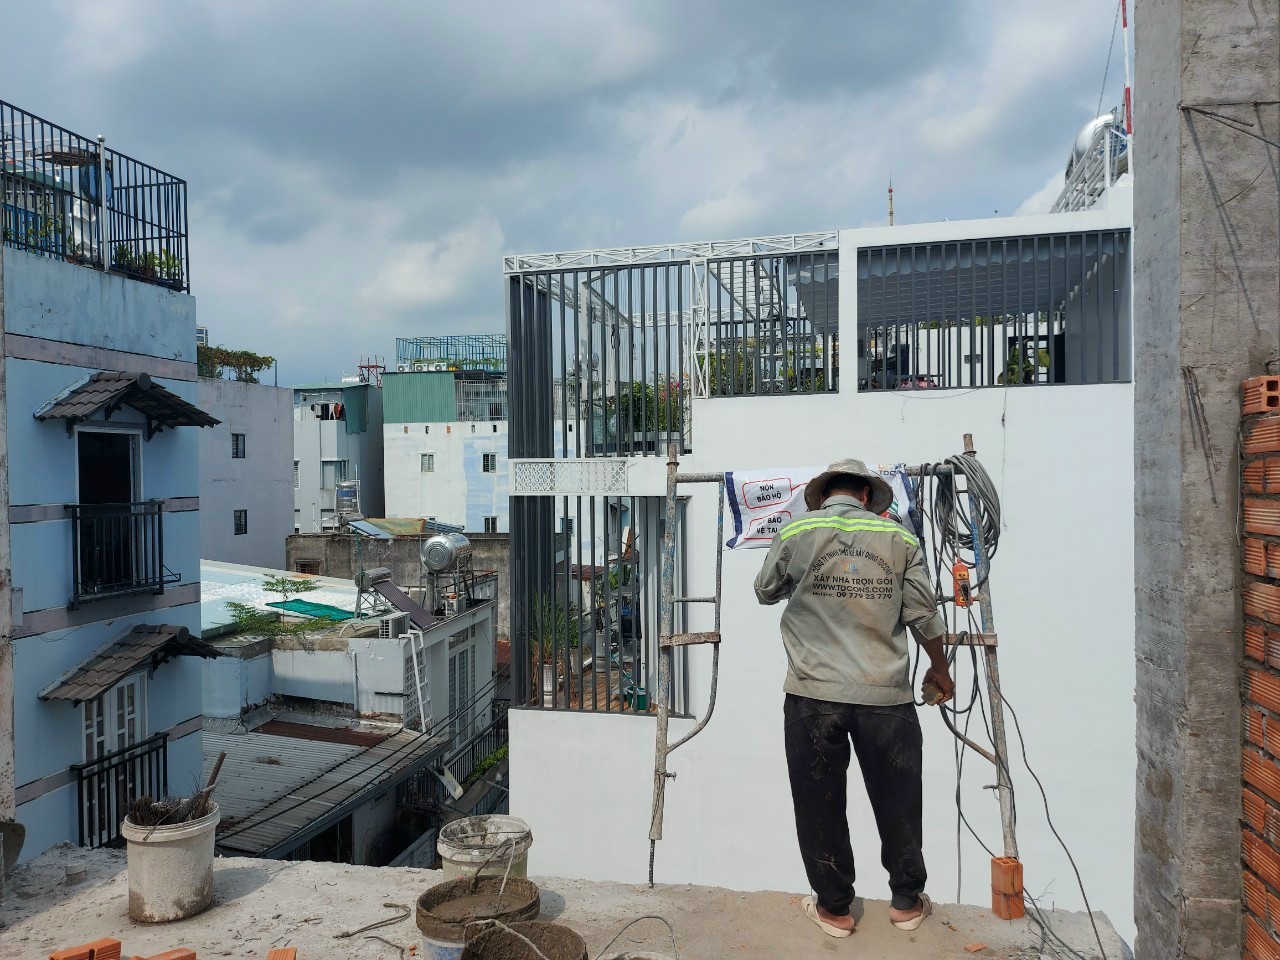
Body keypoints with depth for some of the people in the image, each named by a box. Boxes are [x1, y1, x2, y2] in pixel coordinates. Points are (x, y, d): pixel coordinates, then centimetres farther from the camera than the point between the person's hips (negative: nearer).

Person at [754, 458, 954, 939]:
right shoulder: (899, 538, 2)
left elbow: (765, 592, 13)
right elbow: (924, 616, 4)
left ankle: (834, 908, 25)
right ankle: (907, 901, 33)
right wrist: (939, 669, 21)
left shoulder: (795, 532, -1)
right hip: (886, 695, 2)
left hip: (813, 695, -1)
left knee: (820, 804, 13)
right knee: (897, 802, 18)